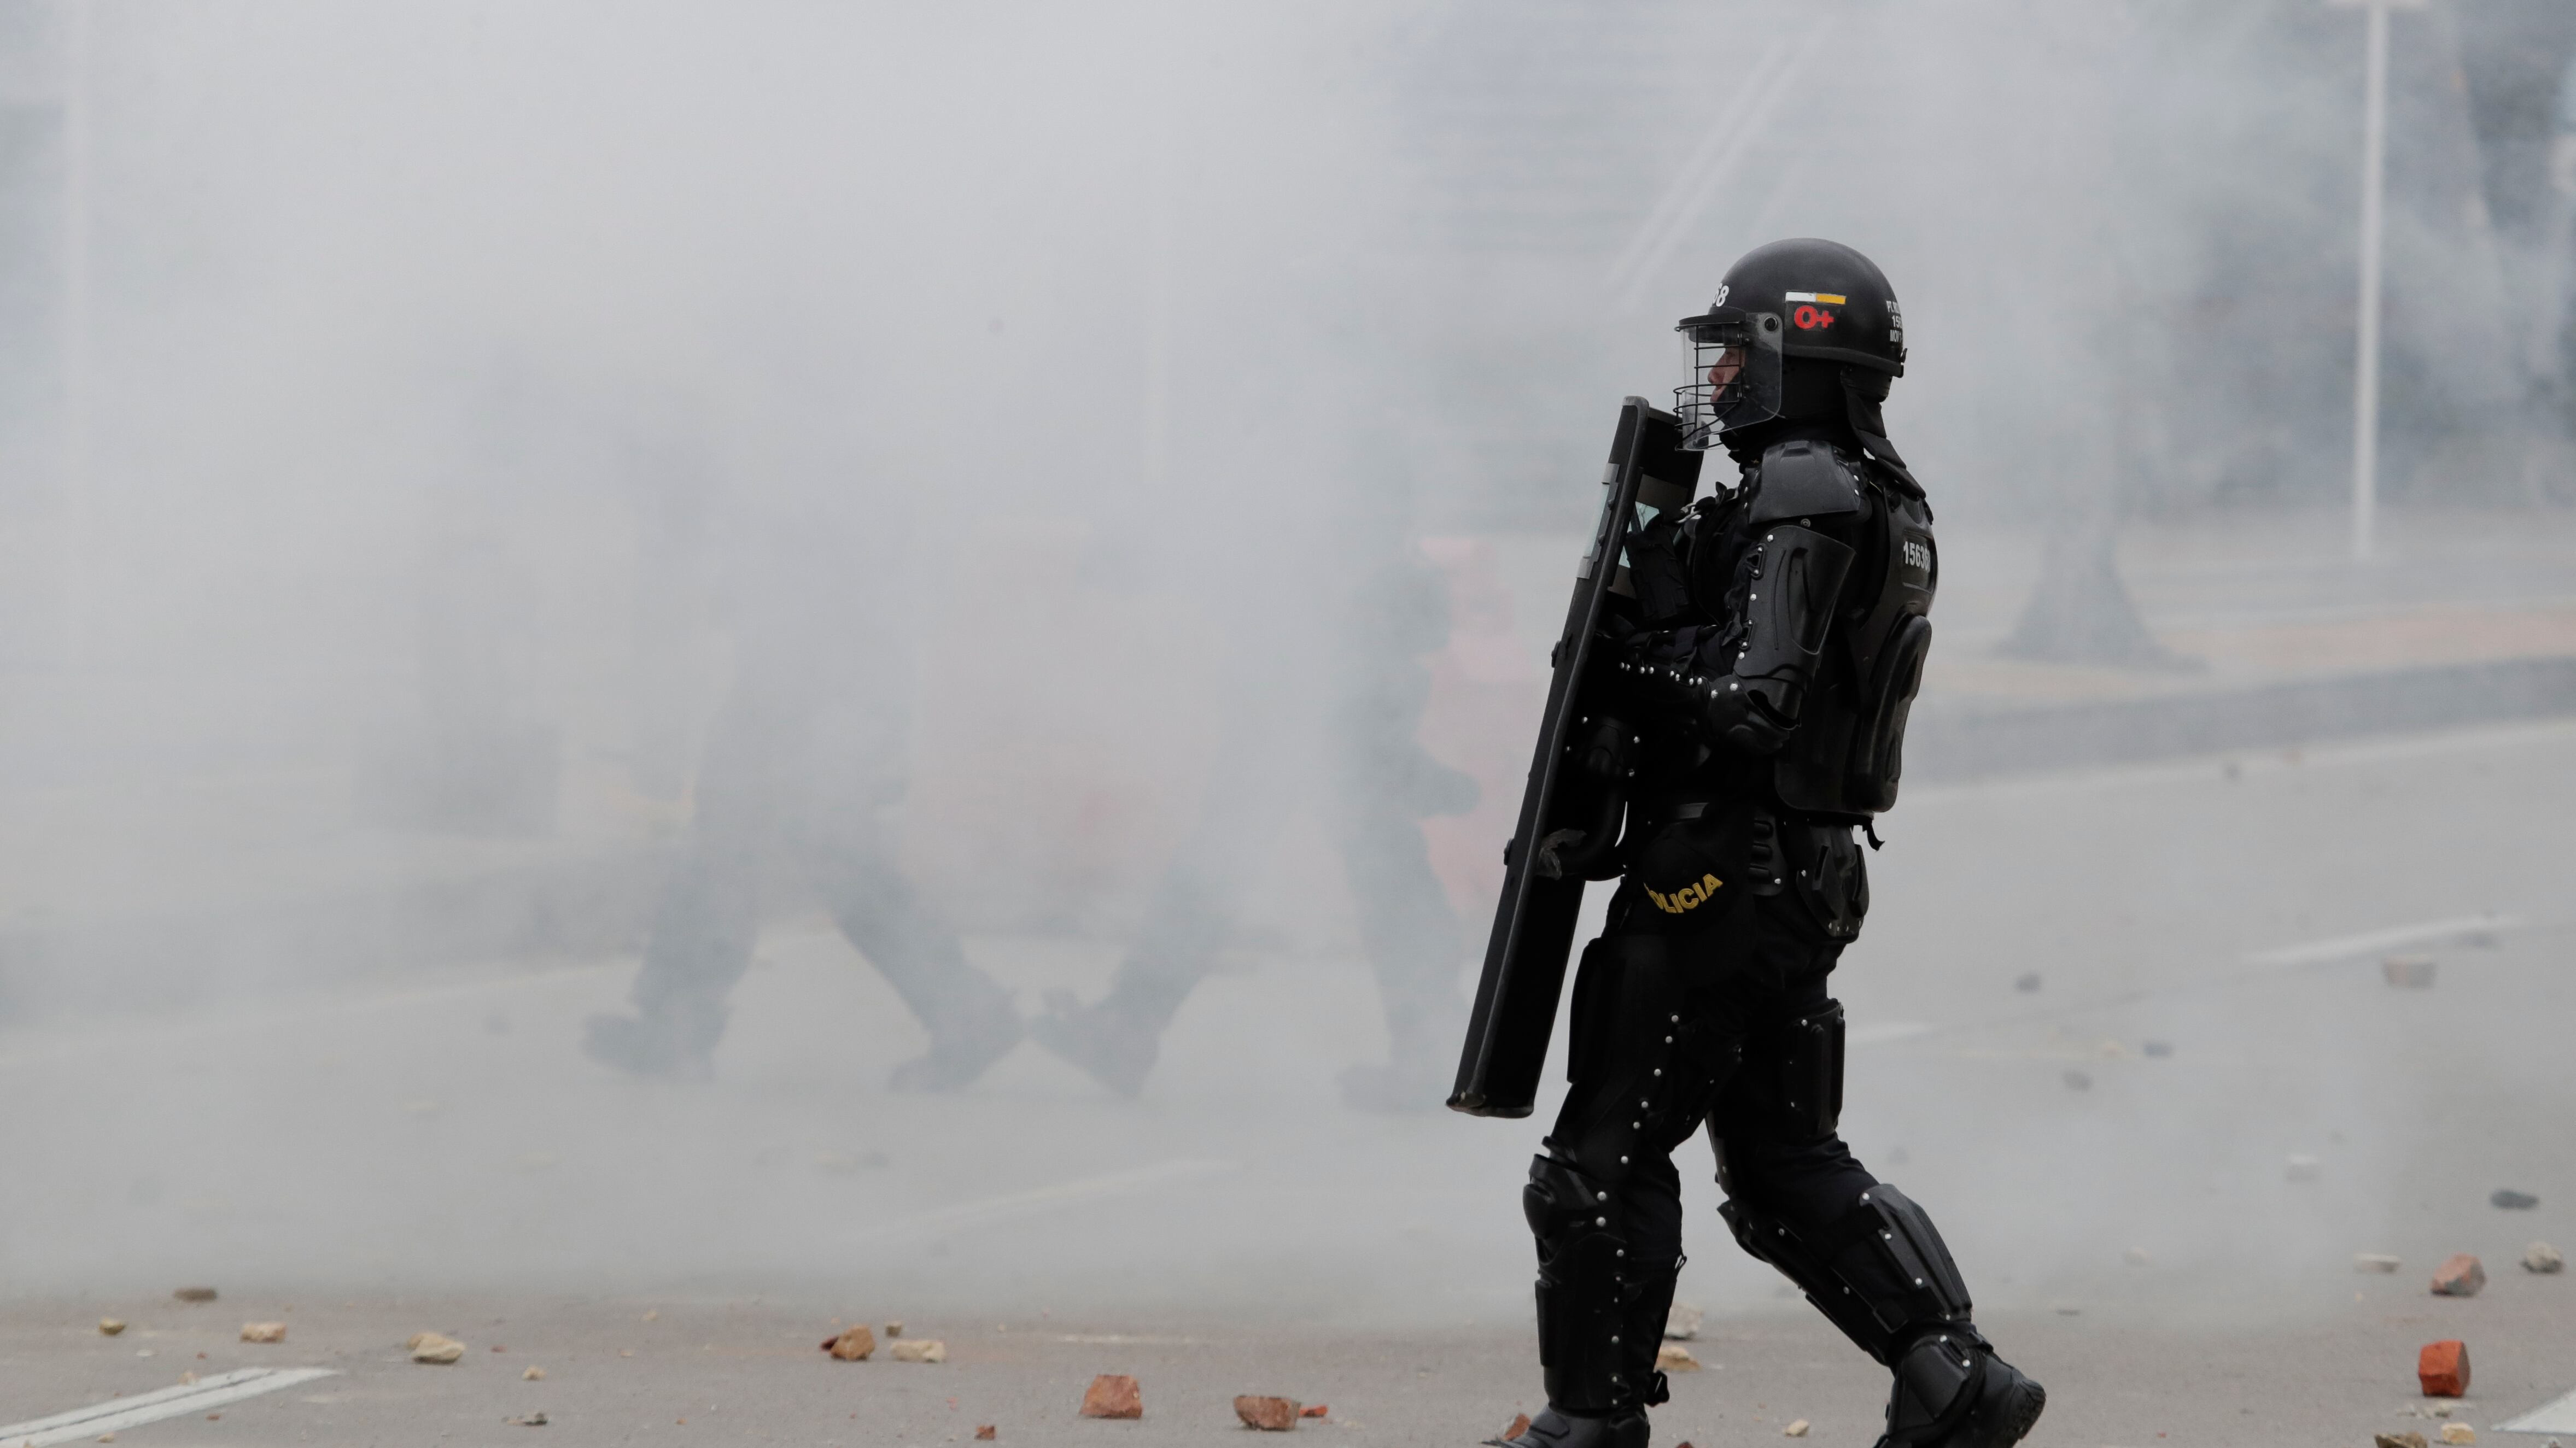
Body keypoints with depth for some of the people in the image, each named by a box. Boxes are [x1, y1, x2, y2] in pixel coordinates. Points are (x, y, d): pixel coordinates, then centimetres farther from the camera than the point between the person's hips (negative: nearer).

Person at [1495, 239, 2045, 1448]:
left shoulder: (1806, 499, -17)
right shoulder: (1884, 504, 15)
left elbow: (1755, 698, -25)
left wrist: (1630, 656, -12)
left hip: (1721, 873, -10)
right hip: (1809, 873, 10)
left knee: (1606, 1155, 0)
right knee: (1784, 1165, 13)